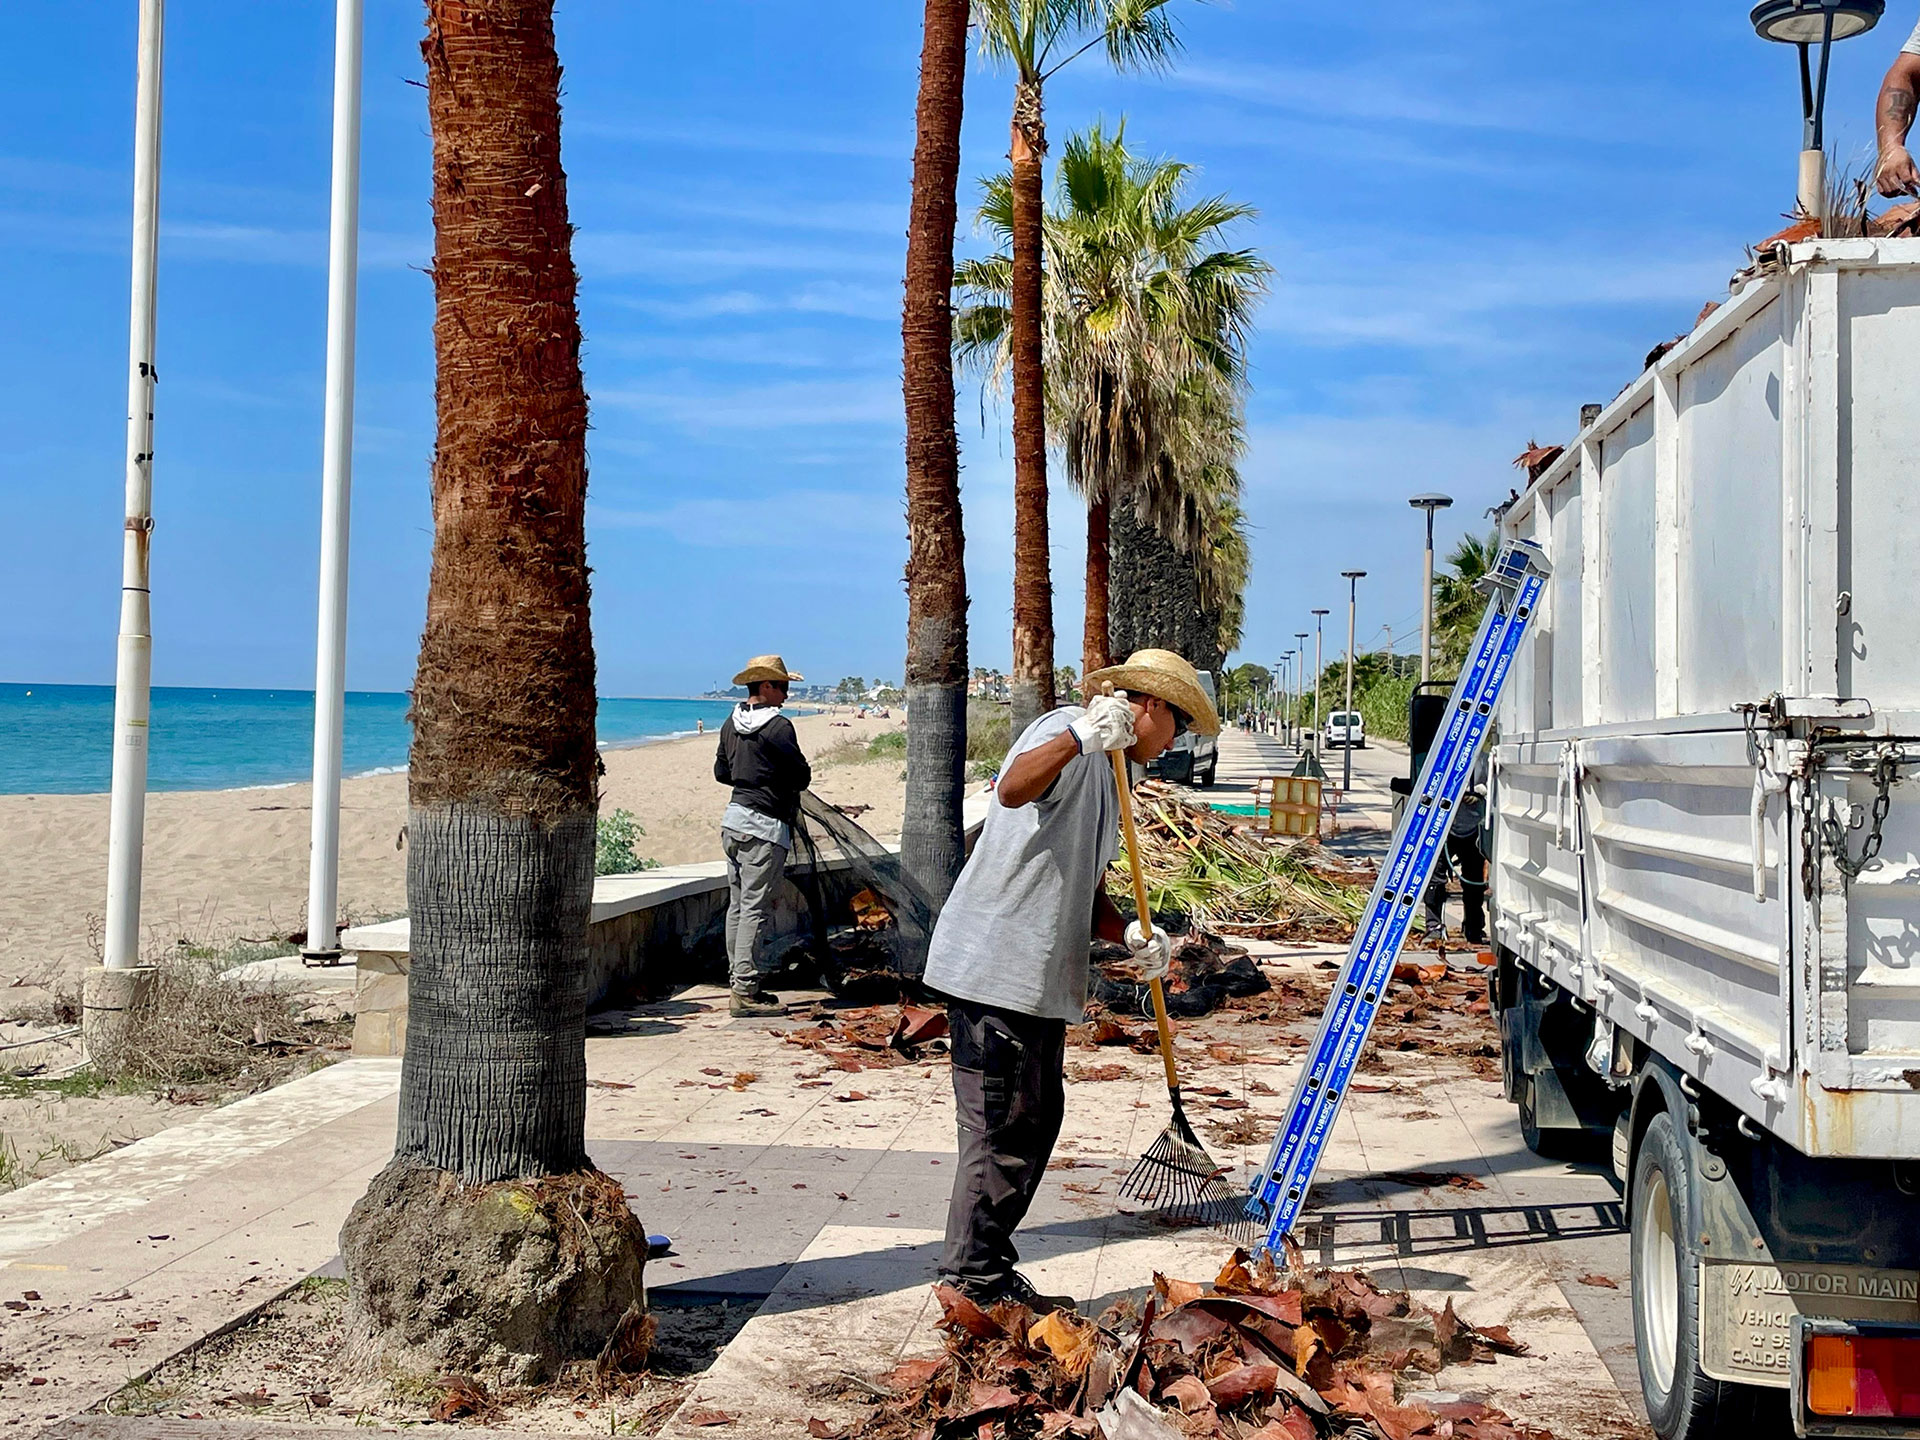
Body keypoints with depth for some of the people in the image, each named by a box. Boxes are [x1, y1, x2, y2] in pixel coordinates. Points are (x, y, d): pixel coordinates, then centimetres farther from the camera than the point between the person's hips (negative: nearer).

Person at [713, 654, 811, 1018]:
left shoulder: (730, 724, 11)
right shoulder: (778, 726, -14)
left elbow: (721, 772, 22)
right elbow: (802, 778, -10)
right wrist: (778, 779, 11)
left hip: (734, 818, 9)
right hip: (764, 827, -9)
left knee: (738, 905, 13)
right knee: (755, 909, -7)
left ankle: (738, 981, 19)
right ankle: (746, 992, -7)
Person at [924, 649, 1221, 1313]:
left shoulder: (1107, 775, 23)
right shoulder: (1067, 731, -8)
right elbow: (1013, 789, -31)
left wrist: (1129, 934, 3)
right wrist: (1079, 737, -44)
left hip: (1040, 977, 10)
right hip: (995, 967, -10)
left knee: (1037, 1117, 15)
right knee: (1001, 1128, -6)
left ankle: (989, 1272, 24)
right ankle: (975, 1284, 2)